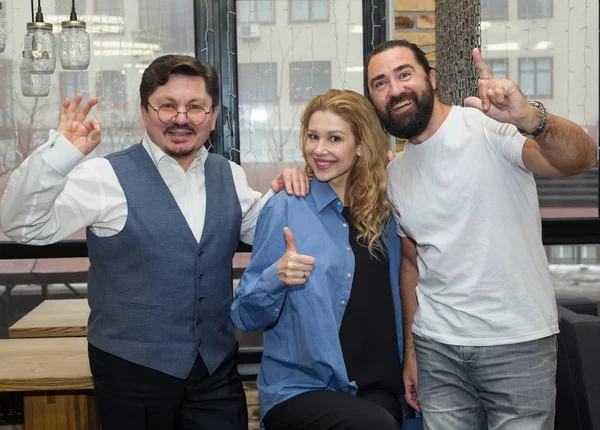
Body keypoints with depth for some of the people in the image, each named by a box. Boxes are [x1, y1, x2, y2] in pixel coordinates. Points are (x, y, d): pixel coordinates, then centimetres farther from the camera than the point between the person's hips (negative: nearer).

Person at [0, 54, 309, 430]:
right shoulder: (108, 177, -10)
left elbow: (256, 230, 21)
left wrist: (280, 194, 1)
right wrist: (62, 152, -27)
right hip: (133, 369, -3)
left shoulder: (230, 176, 5)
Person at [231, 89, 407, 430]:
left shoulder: (383, 212, 6)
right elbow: (246, 316, -5)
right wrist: (277, 279, -21)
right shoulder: (287, 208, -7)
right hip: (298, 389, -4)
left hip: (376, 389, 4)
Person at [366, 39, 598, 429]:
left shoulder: (490, 126, -10)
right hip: (436, 349, 5)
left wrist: (530, 118, -45)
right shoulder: (394, 174, 8)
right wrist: (410, 353, 13)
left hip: (519, 343, -4)